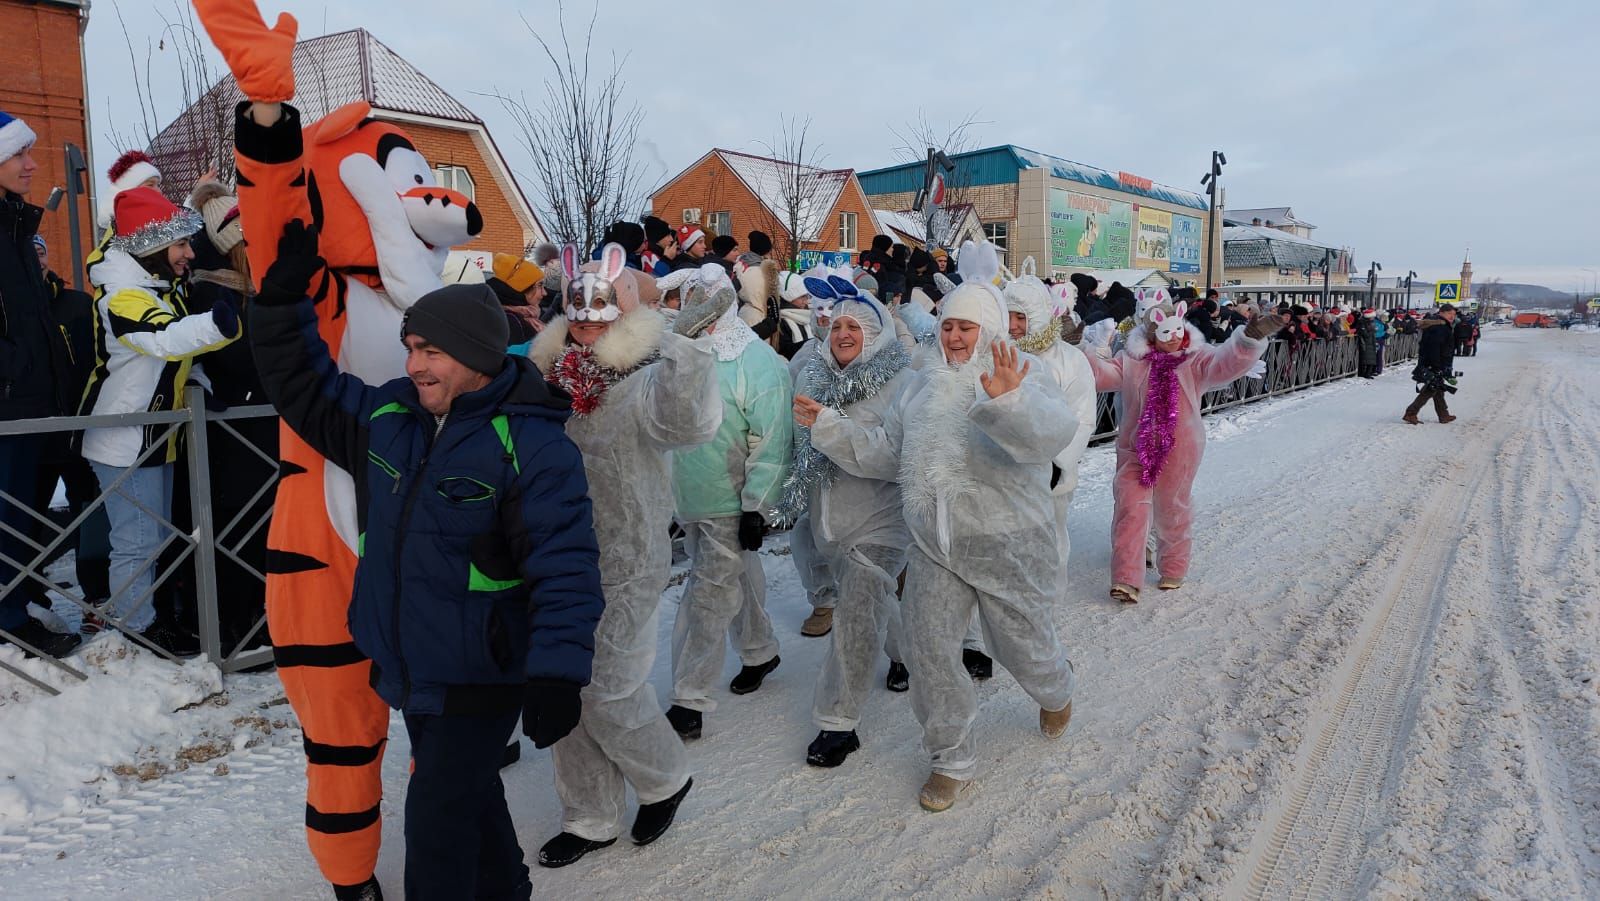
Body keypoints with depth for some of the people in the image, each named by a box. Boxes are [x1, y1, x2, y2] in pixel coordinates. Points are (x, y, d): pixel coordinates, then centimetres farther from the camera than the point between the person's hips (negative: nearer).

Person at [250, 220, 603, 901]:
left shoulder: (533, 445, -21)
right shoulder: (387, 417, 0)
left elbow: (565, 571, -25)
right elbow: (304, 388, 12)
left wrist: (556, 675, -30)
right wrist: (284, 297, 0)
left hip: (481, 678, -7)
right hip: (407, 667, 7)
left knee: (437, 820, 1)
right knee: (466, 794, 25)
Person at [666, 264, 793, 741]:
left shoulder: (758, 361, -16)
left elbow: (771, 443, -17)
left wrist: (756, 506, -18)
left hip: (731, 503, -6)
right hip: (688, 498, 6)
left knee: (709, 594, -3)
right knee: (738, 577, 22)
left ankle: (689, 701, 6)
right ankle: (761, 651, 42)